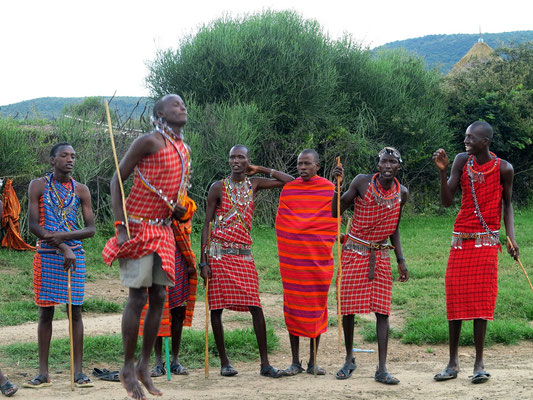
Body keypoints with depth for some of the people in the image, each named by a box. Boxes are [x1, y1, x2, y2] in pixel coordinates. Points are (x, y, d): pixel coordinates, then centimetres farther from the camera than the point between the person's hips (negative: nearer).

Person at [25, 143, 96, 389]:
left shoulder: (81, 190, 7)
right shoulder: (38, 186, 2)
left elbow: (91, 229, 3)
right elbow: (33, 225, -5)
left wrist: (62, 236, -14)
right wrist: (63, 248, -14)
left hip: (74, 256, 1)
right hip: (46, 256, -1)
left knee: (75, 311, 0)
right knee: (45, 312, 1)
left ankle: (78, 371, 3)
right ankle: (43, 373, 6)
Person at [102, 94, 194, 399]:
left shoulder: (185, 150, 13)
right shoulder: (149, 141, -11)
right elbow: (117, 180, -11)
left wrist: (180, 209, 5)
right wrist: (121, 227, -17)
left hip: (163, 230, 7)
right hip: (138, 228, -7)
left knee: (159, 298, 6)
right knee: (138, 297, -7)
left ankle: (145, 365, 15)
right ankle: (128, 368, 3)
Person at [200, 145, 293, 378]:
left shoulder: (254, 184, 9)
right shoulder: (218, 188, 1)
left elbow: (289, 181, 9)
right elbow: (207, 225, 0)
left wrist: (261, 170, 6)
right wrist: (204, 261, -7)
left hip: (243, 254, 2)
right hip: (219, 254, -2)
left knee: (256, 308, -4)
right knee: (216, 308, -1)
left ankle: (265, 363, 1)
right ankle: (224, 362, 10)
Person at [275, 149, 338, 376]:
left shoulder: (329, 189, 2)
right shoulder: (288, 189, 6)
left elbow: (334, 220, 8)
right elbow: (281, 222, 11)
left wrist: (327, 245, 0)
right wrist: (284, 250, 6)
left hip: (319, 258, -1)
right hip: (292, 259, 1)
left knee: (317, 307, 4)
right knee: (293, 307, 2)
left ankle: (313, 361, 13)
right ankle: (295, 362, 10)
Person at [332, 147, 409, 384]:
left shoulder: (402, 193, 3)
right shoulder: (362, 182, -8)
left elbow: (394, 229, 13)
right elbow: (336, 212, -4)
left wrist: (401, 260, 8)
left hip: (381, 256, 2)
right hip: (354, 252, -2)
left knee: (382, 310, -3)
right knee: (347, 306, 0)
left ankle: (382, 369, -3)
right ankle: (349, 360, 20)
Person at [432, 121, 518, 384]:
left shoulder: (503, 168, -5)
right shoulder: (462, 161, -1)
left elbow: (507, 204, 6)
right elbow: (447, 201, -4)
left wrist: (511, 237, -5)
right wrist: (442, 172, -16)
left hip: (487, 242, -2)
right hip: (461, 240, 2)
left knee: (482, 300, -3)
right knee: (455, 300, 2)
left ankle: (479, 364, 3)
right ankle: (453, 363, 10)